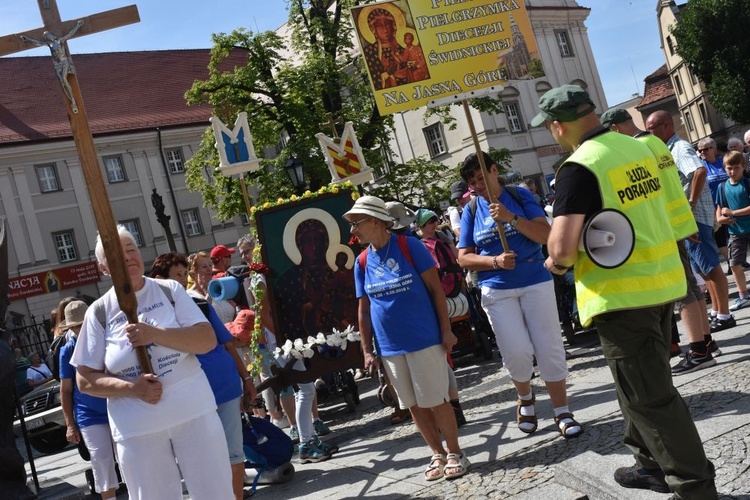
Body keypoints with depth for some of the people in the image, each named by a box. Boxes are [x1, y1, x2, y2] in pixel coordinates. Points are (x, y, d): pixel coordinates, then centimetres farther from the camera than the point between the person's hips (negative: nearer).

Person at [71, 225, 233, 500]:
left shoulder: (170, 290, 2)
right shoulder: (99, 312, 1)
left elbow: (208, 340, -7)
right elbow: (85, 379, 1)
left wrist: (155, 334, -19)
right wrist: (131, 387, -15)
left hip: (193, 411, 0)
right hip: (136, 428, 0)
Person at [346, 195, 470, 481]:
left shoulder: (409, 246, -8)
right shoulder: (363, 262, 4)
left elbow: (435, 289, -6)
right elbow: (364, 310, 8)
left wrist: (446, 330, -9)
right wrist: (367, 351, 6)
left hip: (424, 340, -4)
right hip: (390, 348, 5)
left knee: (436, 400, 2)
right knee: (414, 405, 12)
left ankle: (455, 453, 19)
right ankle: (438, 454, 26)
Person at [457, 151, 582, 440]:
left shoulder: (520, 196, 2)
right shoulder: (470, 210, 5)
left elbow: (546, 235, -8)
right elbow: (464, 258, 4)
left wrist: (511, 217, -21)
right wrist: (495, 261, -13)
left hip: (536, 282, 0)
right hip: (497, 290, 1)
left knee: (549, 349, 0)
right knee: (517, 352, -7)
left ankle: (562, 413, 14)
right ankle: (525, 398, 23)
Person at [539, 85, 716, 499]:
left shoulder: (579, 168, -18)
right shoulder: (638, 148, 8)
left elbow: (563, 249, -26)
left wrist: (555, 262, -4)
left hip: (621, 294, -9)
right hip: (662, 282, 9)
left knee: (648, 395, 2)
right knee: (644, 383, 22)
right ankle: (654, 464, 35)